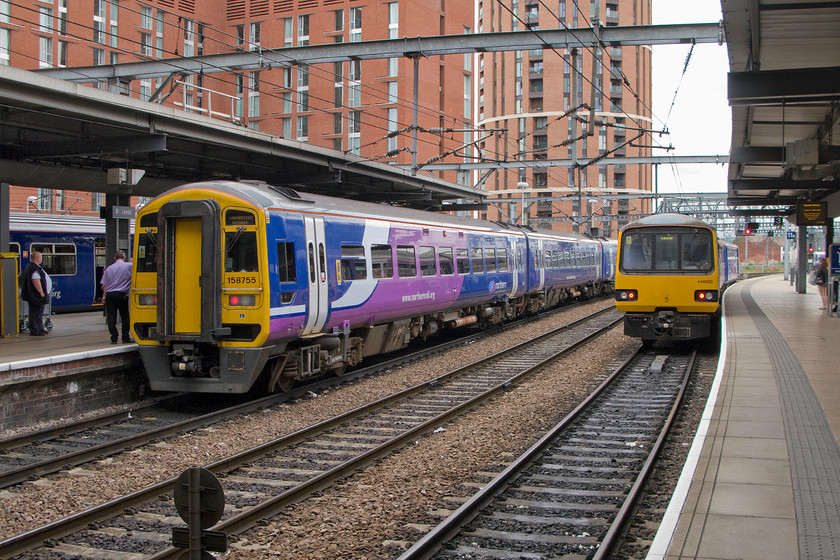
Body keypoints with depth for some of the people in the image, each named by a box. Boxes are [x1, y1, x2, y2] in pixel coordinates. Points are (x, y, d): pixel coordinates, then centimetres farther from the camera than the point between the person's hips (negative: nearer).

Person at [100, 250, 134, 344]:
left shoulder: (109, 268, 8)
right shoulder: (129, 266, -4)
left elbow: (104, 285, 9)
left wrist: (105, 296, 16)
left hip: (109, 295, 2)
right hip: (121, 295, -2)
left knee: (111, 317, 4)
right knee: (125, 317, 8)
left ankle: (114, 339, 4)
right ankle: (125, 338, 8)